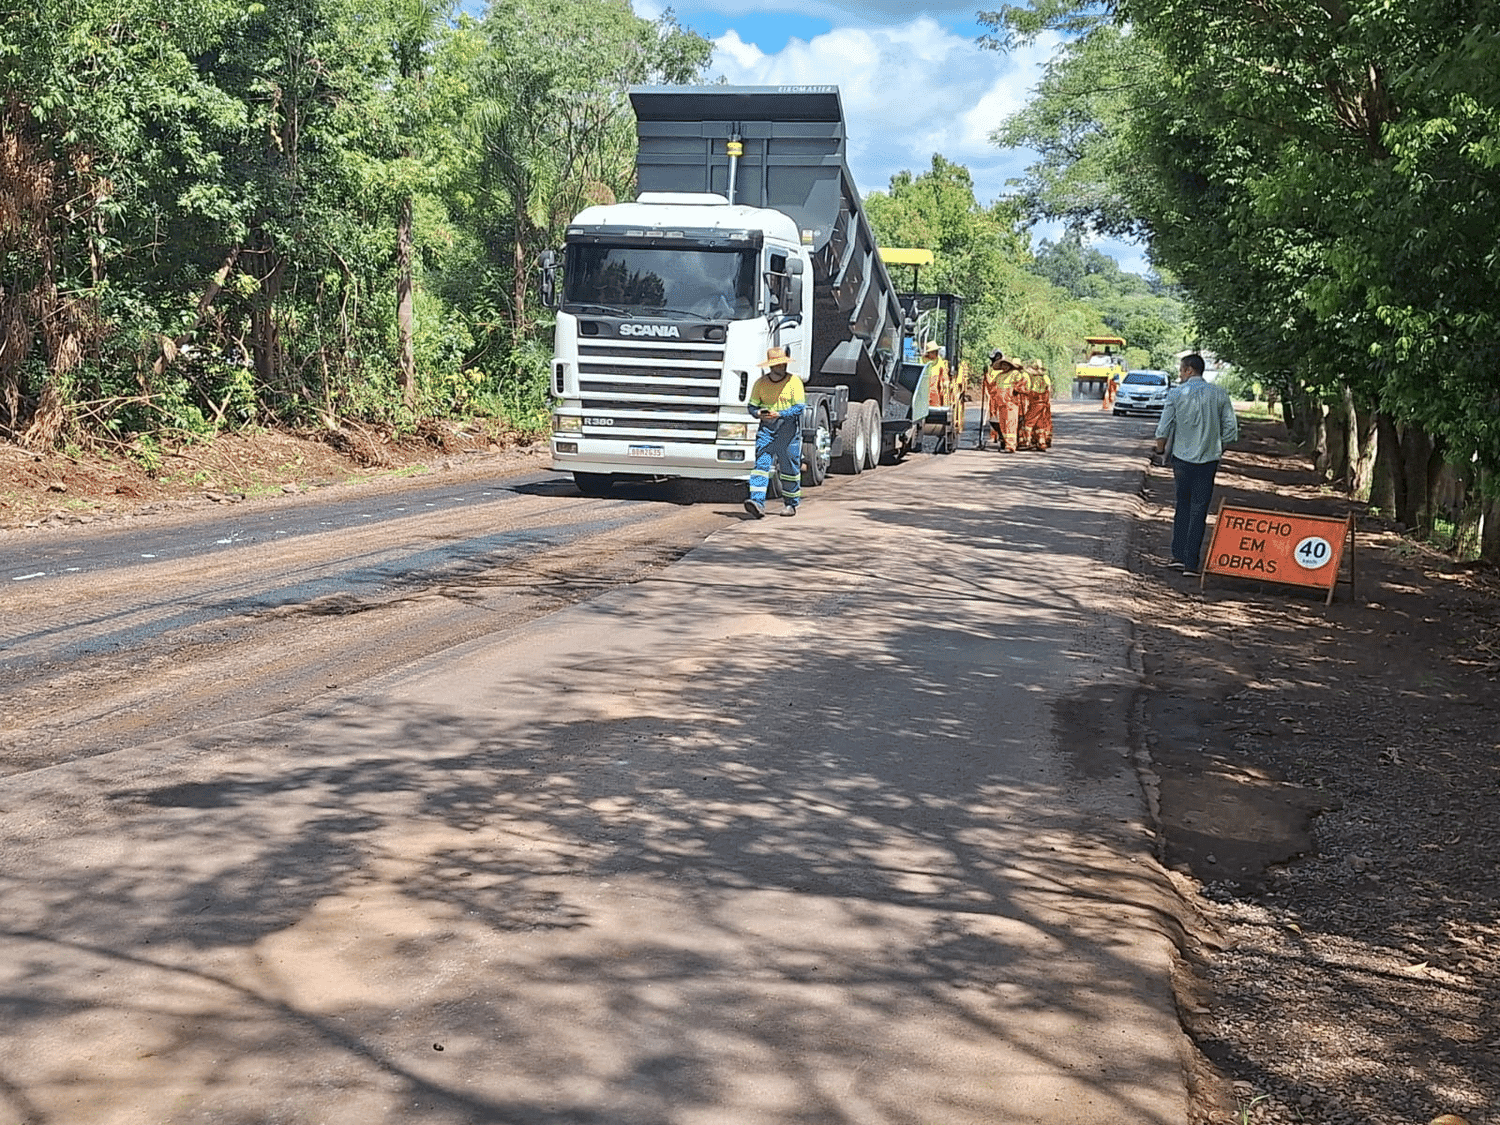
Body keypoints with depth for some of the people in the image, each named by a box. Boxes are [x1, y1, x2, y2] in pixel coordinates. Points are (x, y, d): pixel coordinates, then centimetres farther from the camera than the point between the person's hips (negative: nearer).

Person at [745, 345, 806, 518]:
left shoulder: (794, 382, -3)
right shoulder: (760, 383, 6)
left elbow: (800, 407, -9)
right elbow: (752, 406, 10)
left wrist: (779, 414, -20)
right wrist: (758, 414, -13)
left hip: (788, 428, -2)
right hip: (766, 427, 2)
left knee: (790, 467, 5)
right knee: (761, 463, -12)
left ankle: (790, 503, 21)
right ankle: (758, 503, -20)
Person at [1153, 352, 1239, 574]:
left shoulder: (1176, 394, -5)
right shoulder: (1219, 394, 1)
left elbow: (1163, 429, -6)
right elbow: (1231, 429, 1)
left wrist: (1161, 451, 11)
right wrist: (1218, 449, 16)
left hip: (1182, 457, 0)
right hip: (1208, 459, 1)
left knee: (1183, 505, 15)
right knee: (1199, 510, 3)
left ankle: (1178, 555, 12)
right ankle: (1190, 563, 1)